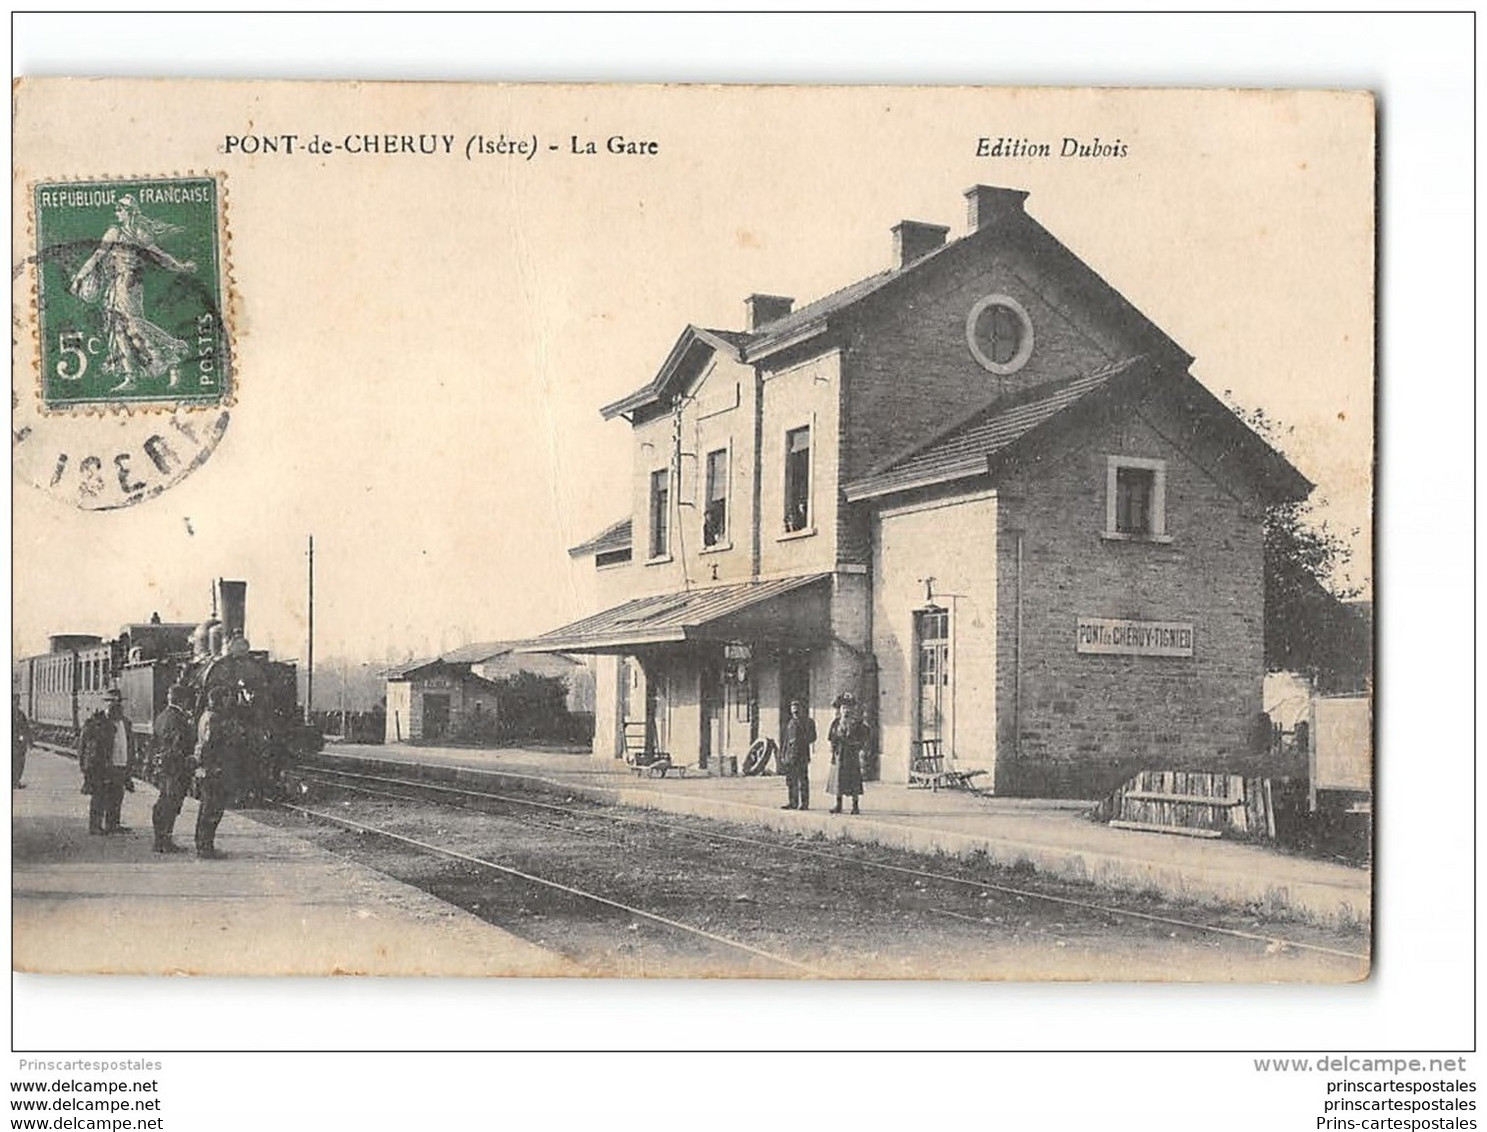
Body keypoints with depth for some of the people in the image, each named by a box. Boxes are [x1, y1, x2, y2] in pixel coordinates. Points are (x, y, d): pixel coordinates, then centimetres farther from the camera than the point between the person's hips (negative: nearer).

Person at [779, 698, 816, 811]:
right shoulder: (789, 722, 17)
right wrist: (782, 754, 15)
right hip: (790, 754, 6)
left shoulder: (808, 722, 1)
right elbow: (784, 739, 19)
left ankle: (804, 803, -1)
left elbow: (812, 737, -3)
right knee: (791, 780, 7)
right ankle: (793, 802, 15)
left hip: (802, 754, -6)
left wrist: (800, 741, -13)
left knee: (803, 779, -5)